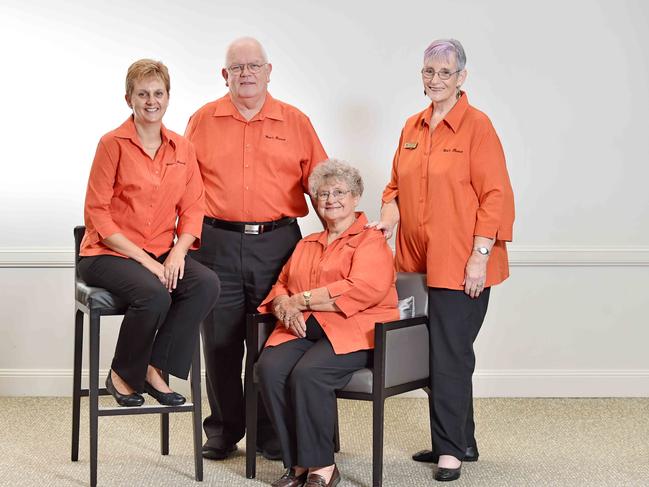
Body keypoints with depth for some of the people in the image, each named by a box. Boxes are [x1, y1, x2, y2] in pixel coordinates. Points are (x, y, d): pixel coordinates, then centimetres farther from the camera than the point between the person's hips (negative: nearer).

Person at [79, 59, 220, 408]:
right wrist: (144, 260, -16)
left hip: (162, 253, 5)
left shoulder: (182, 149, 9)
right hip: (108, 254, -5)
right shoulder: (113, 144, -7)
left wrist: (177, 252, -12)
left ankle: (154, 369, -11)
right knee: (155, 294, -34)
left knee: (207, 284, -24)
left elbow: (192, 209, 8)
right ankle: (121, 374, -7)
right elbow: (97, 215, -10)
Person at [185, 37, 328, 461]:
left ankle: (272, 432, 15)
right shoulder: (203, 121, 7)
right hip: (217, 243, 0)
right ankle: (224, 430, 18)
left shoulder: (295, 122, 7)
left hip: (277, 243, 0)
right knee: (221, 341, 5)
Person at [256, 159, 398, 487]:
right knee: (270, 367, -26)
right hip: (303, 330, 6)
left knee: (307, 373, -34)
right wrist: (285, 307, -2)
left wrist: (302, 300, -11)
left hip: (352, 331, -6)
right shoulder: (306, 245, 26)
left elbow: (362, 290, -14)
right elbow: (280, 287, 24)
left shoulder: (372, 241, 2)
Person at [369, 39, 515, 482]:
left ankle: (451, 448, 6)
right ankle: (460, 441, 23)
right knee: (439, 351, 12)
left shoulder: (477, 126, -8)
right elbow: (397, 185, 21)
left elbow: (495, 195, -11)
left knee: (450, 355, -4)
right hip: (418, 260, 6)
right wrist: (389, 216, 0)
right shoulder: (412, 127, 12)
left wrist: (480, 255, -15)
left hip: (460, 264, -6)